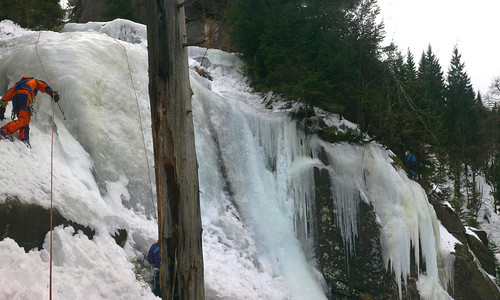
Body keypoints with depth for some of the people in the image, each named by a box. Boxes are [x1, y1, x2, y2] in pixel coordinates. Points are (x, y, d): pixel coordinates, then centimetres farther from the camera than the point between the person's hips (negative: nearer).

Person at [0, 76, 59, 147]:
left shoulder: (18, 83, 42)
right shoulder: (35, 81, 34)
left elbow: (9, 93, 29)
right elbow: (44, 86, 14)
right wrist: (53, 94, 0)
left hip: (15, 97, 6)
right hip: (25, 95, -6)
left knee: (23, 120, 6)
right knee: (24, 120, -18)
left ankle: (23, 138, -21)